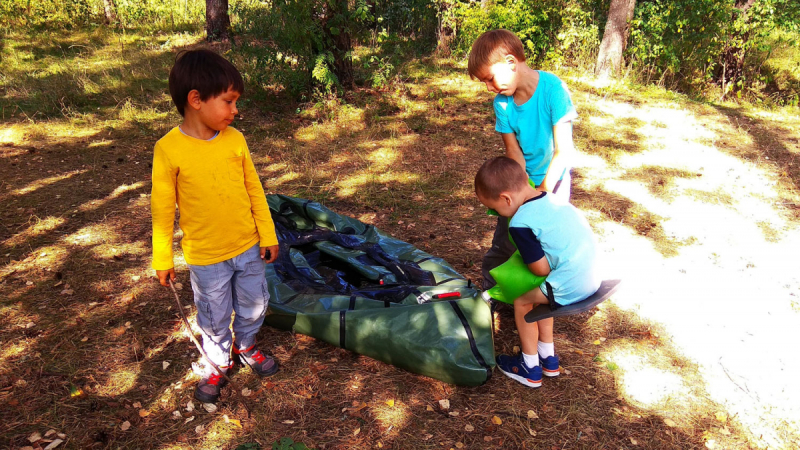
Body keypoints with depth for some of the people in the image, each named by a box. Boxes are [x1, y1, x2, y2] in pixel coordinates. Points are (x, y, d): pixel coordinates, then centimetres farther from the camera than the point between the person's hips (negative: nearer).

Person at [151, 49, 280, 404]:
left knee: (253, 307, 21)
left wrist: (268, 234, 5)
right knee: (215, 318, 16)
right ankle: (218, 363, 42)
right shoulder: (169, 150, -17)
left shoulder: (235, 139, -7)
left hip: (249, 248, 4)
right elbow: (163, 209, -9)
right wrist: (162, 258, -4)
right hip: (205, 257, -3)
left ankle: (245, 345, 50)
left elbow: (254, 190, 2)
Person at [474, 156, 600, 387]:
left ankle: (530, 368, 27)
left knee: (521, 302, 13)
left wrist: (526, 258, 8)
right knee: (538, 295, 27)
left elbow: (541, 269, -12)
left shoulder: (520, 223, -17)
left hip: (569, 289, -8)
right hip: (592, 278, 8)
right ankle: (548, 358, 38)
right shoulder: (552, 199, 6)